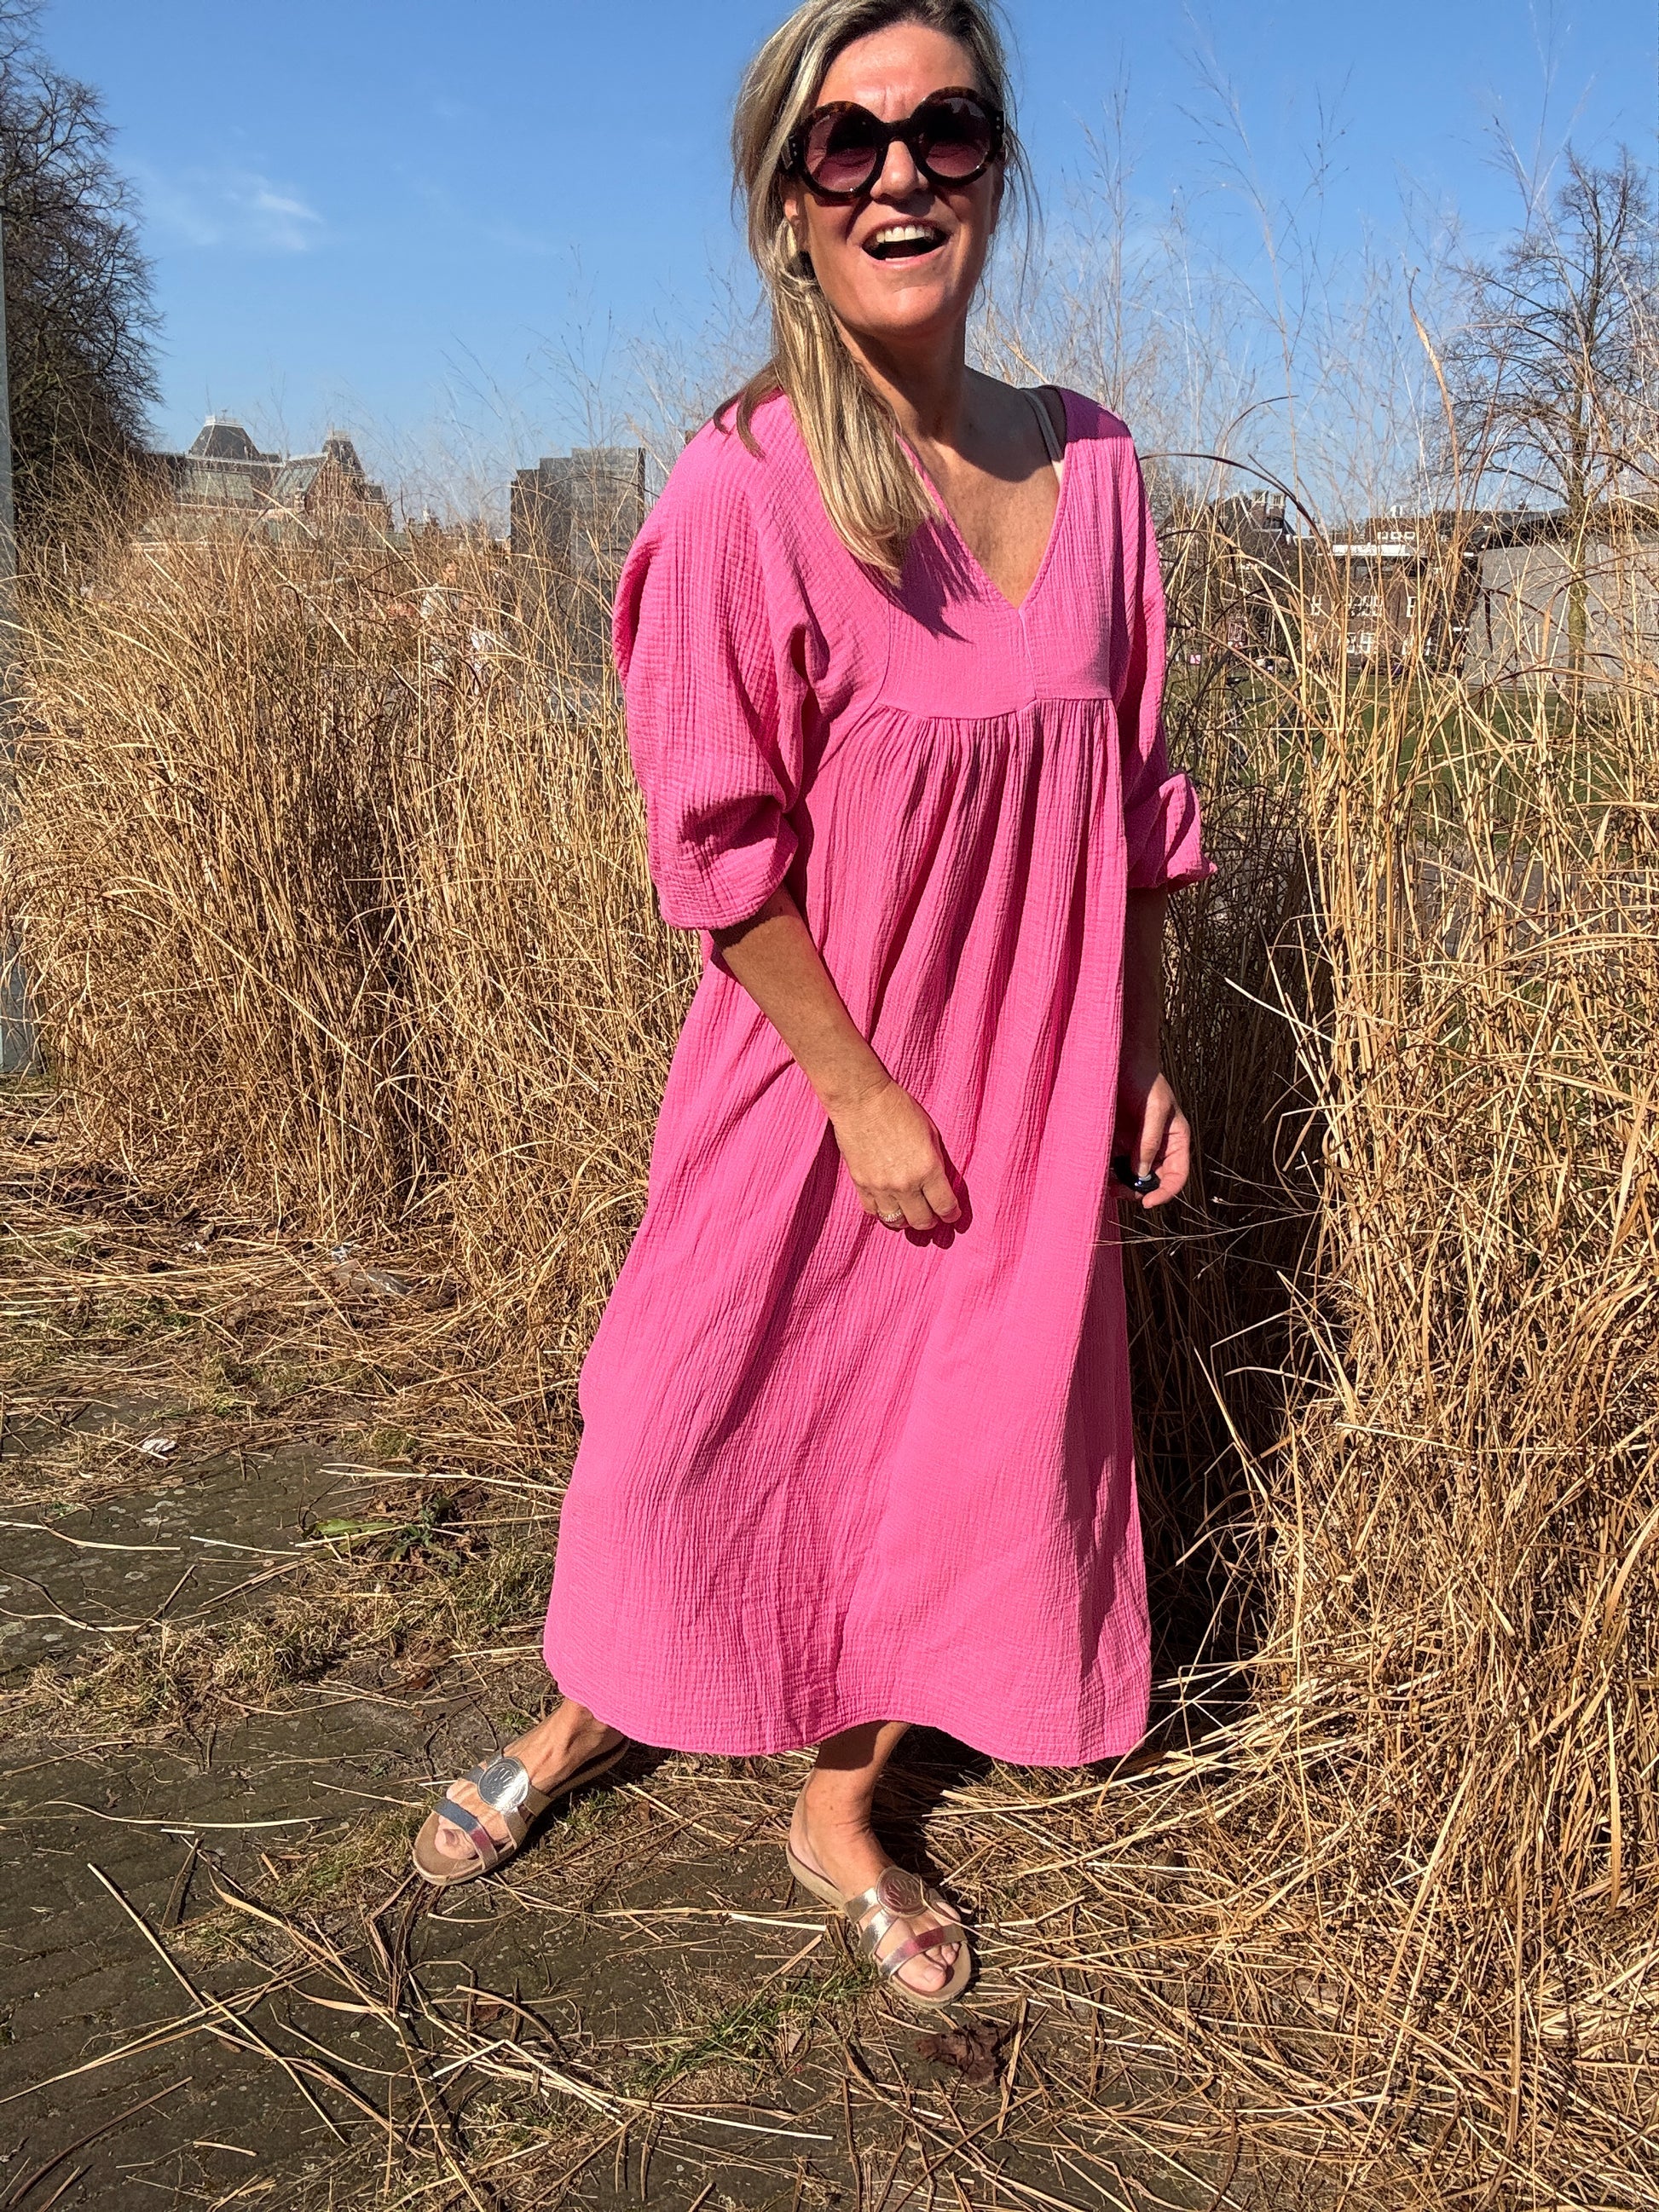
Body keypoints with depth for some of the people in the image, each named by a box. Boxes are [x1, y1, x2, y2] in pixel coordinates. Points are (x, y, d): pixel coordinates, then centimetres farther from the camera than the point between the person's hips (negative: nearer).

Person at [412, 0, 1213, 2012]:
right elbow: (720, 851, -15)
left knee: (962, 1443, 14)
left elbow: (1136, 797, 6)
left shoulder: (1090, 467, -1)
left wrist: (1141, 1065, 7)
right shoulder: (740, 494, -16)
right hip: (818, 1074, -4)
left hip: (1031, 1094, 5)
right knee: (710, 1429, 12)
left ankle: (839, 1816, 38)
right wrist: (866, 1090, -14)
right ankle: (586, 1717, 44)